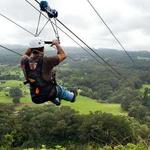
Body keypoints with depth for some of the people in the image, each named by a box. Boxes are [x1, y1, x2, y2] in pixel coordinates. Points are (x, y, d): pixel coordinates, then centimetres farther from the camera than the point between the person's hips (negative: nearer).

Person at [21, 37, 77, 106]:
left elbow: (25, 55, 14)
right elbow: (63, 55, -13)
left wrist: (32, 46, 13)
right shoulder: (46, 61, -27)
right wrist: (57, 44, 1)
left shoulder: (25, 62, -13)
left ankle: (56, 100, 59)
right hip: (49, 95, -3)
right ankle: (72, 96, 60)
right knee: (60, 89, 31)